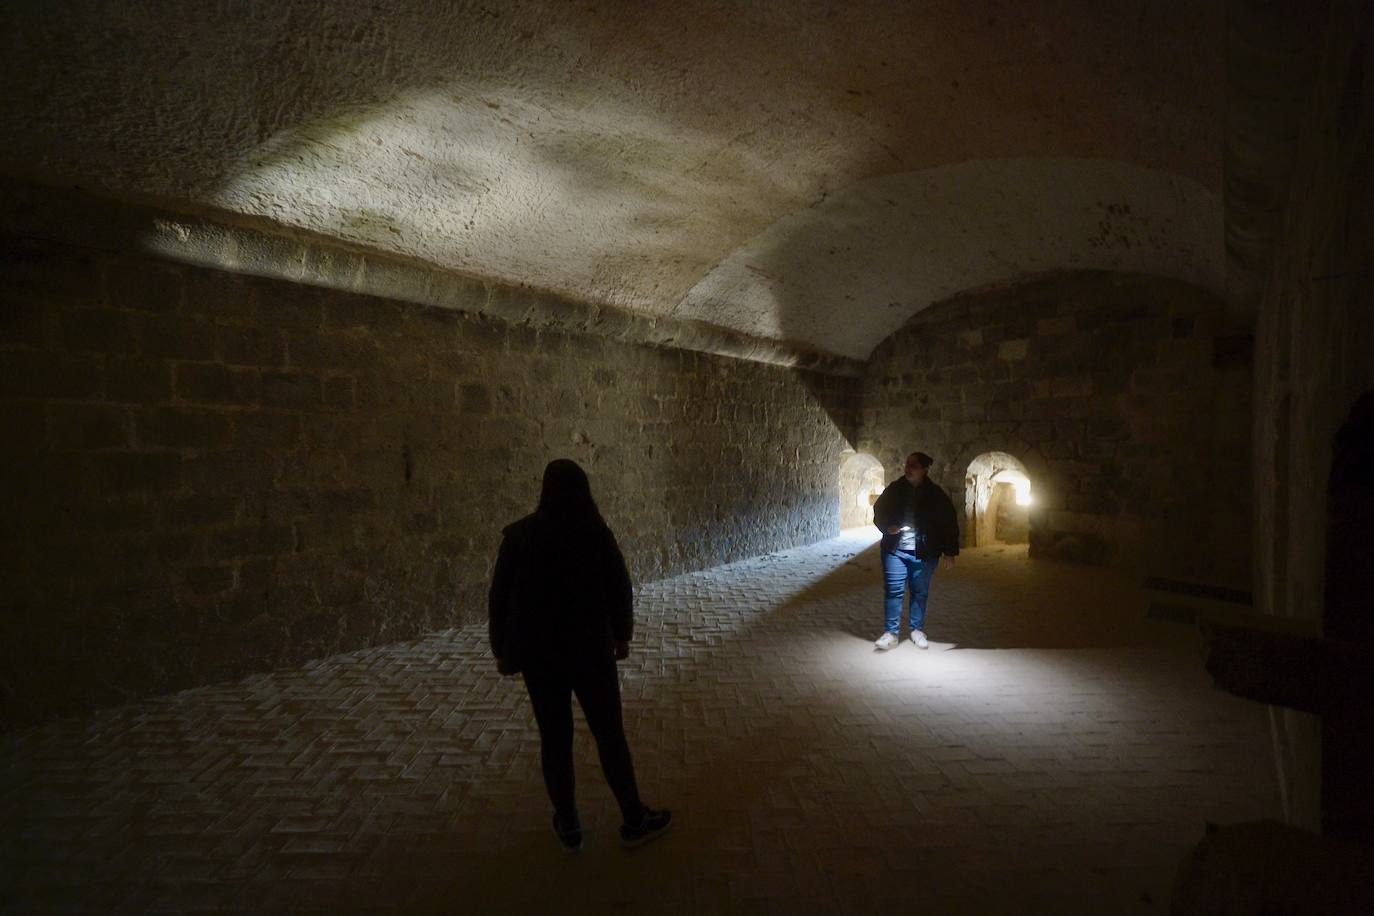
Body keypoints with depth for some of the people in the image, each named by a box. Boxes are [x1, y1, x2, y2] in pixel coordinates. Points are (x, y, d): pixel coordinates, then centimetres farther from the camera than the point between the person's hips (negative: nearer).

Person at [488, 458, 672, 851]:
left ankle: (568, 826, 27)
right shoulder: (597, 533, -10)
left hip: (539, 653, 1)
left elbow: (499, 597, -3)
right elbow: (620, 588, -3)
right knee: (609, 733, 11)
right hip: (591, 649, -1)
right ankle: (634, 820, 23)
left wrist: (502, 650, 9)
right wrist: (622, 636, 13)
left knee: (555, 738, 13)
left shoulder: (519, 536, -7)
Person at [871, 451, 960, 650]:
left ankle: (917, 630, 26)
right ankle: (891, 632, 8)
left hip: (924, 553, -1)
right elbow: (878, 512, 10)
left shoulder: (935, 494, -3)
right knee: (893, 590, -1)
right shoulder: (895, 488, 0)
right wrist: (887, 527, -11)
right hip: (895, 549, 1)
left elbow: (949, 523, 0)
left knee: (920, 592, 10)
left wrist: (950, 553, -3)